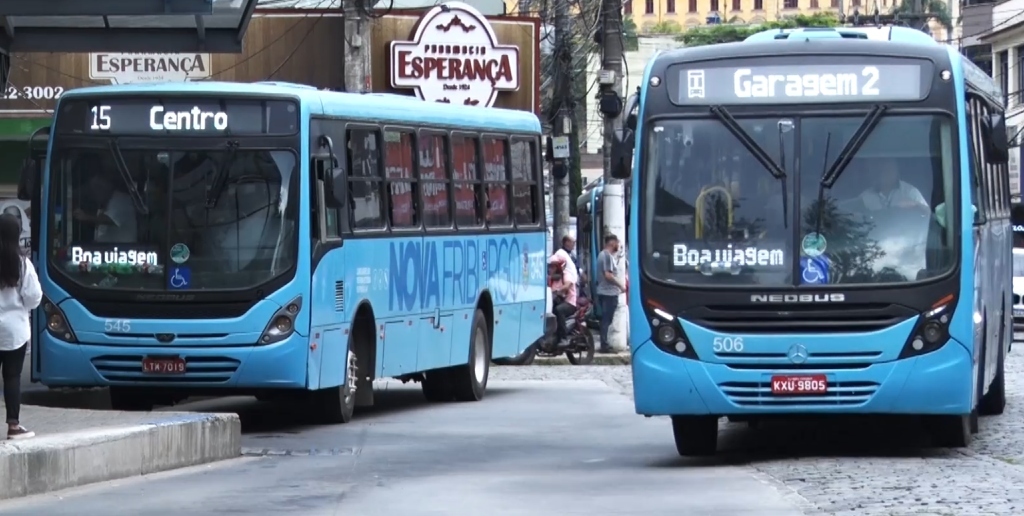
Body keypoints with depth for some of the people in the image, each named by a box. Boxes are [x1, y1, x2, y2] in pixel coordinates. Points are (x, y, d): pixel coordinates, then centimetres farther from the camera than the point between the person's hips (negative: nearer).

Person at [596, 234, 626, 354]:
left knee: (605, 320, 13)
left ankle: (604, 344, 17)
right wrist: (620, 285, -12)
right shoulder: (607, 256, -14)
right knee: (607, 320, -7)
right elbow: (608, 275, -20)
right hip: (609, 293, -10)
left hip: (603, 292, 10)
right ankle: (605, 345, -6)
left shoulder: (603, 254, 16)